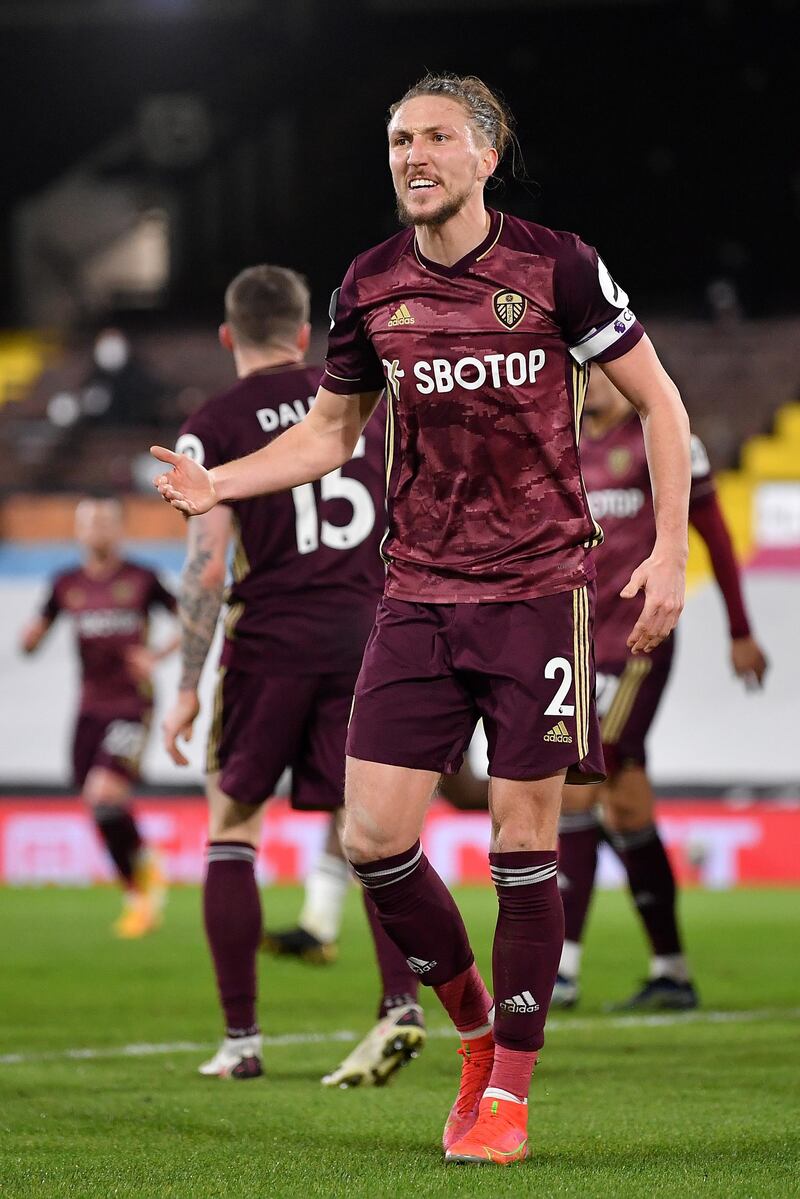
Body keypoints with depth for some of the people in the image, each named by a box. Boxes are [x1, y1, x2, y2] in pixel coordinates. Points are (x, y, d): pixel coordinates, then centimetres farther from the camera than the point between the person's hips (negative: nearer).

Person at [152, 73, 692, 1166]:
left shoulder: (558, 267, -6)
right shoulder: (370, 287, 4)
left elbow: (660, 404, 2)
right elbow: (330, 430, 17)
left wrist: (669, 554, -6)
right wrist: (219, 484, 1)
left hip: (539, 591, -3)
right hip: (418, 596, 3)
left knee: (524, 841, -1)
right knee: (373, 836, -5)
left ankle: (510, 1090, 11)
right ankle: (475, 1022, 19)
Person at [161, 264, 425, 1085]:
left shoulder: (213, 427, 0)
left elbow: (206, 567, -7)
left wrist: (188, 688, -4)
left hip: (270, 638, -3)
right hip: (365, 632, 3)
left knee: (230, 825, 9)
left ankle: (241, 1038, 5)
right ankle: (400, 1001, -16)